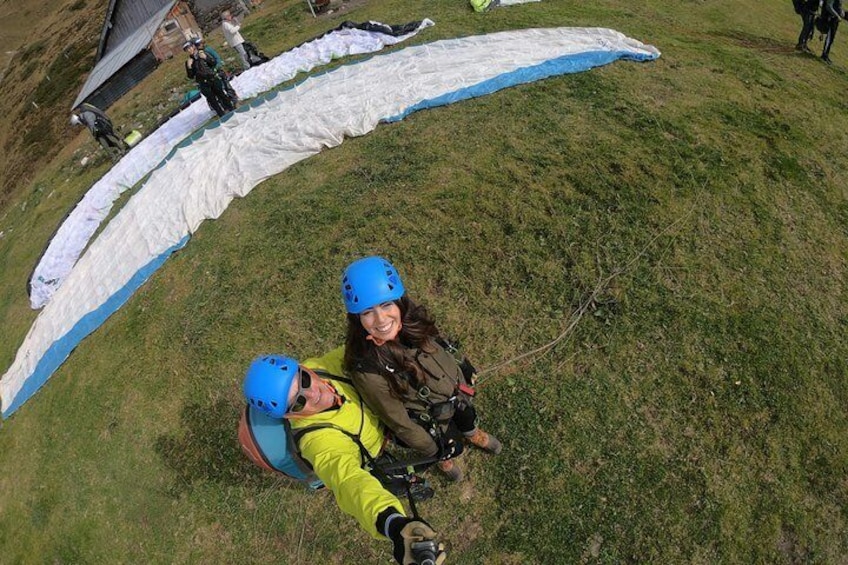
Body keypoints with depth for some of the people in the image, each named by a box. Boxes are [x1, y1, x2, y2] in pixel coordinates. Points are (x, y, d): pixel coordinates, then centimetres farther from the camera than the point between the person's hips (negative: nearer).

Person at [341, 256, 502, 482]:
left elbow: (443, 354, -6)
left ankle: (474, 436, 70)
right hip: (430, 422, -3)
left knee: (468, 420, 33)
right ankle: (445, 461, 64)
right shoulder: (367, 370, -41)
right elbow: (399, 422, -24)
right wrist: (436, 452, -9)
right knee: (449, 449, 28)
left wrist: (463, 385, 9)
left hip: (456, 395, 3)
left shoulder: (413, 321, -29)